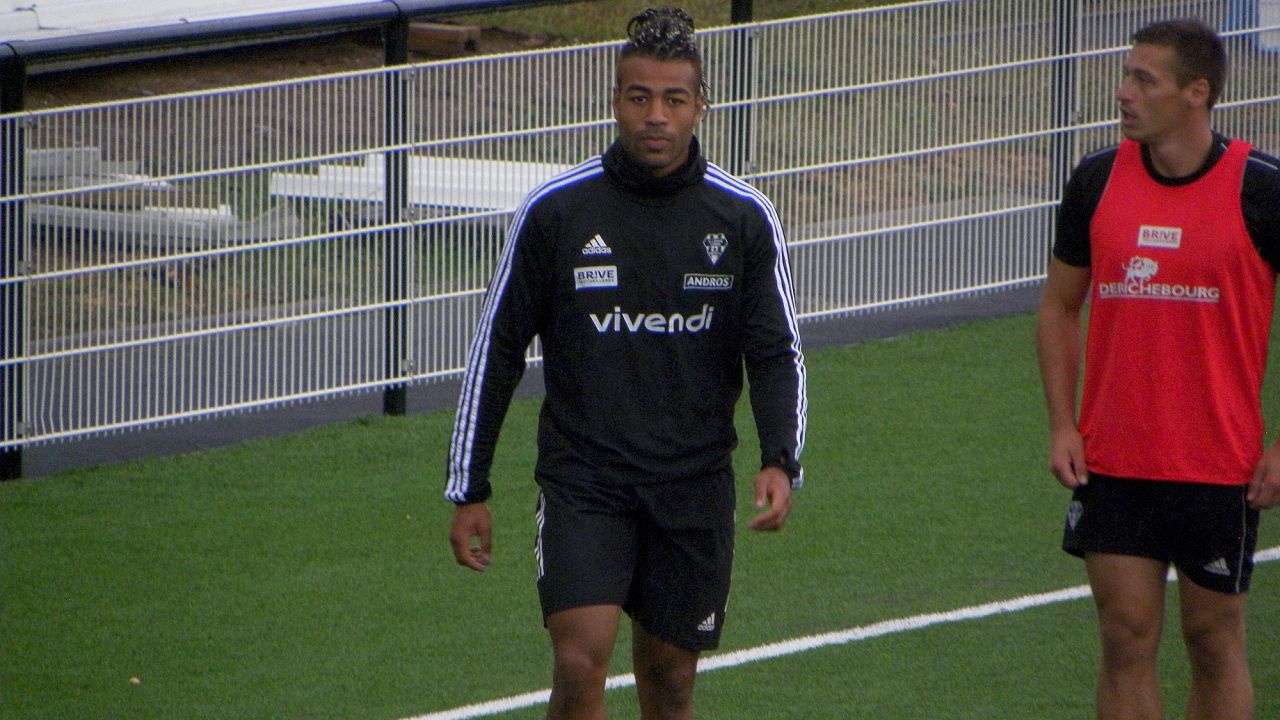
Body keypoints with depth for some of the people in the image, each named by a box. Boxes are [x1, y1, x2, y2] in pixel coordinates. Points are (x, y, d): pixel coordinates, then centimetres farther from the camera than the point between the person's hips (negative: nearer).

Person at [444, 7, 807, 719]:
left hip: (695, 487, 2)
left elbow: (778, 353, 4)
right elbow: (497, 349, 4)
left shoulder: (744, 217, -1)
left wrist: (781, 461, -14)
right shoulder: (555, 211, -4)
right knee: (581, 662, -18)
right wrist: (469, 488, 3)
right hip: (582, 480, -2)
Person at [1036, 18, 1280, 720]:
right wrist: (1062, 424, 3)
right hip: (1111, 467, 3)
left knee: (1215, 643, 5)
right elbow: (1059, 305, 14)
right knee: (1126, 640, 1)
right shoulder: (1097, 180, 3)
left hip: (1220, 470, -3)